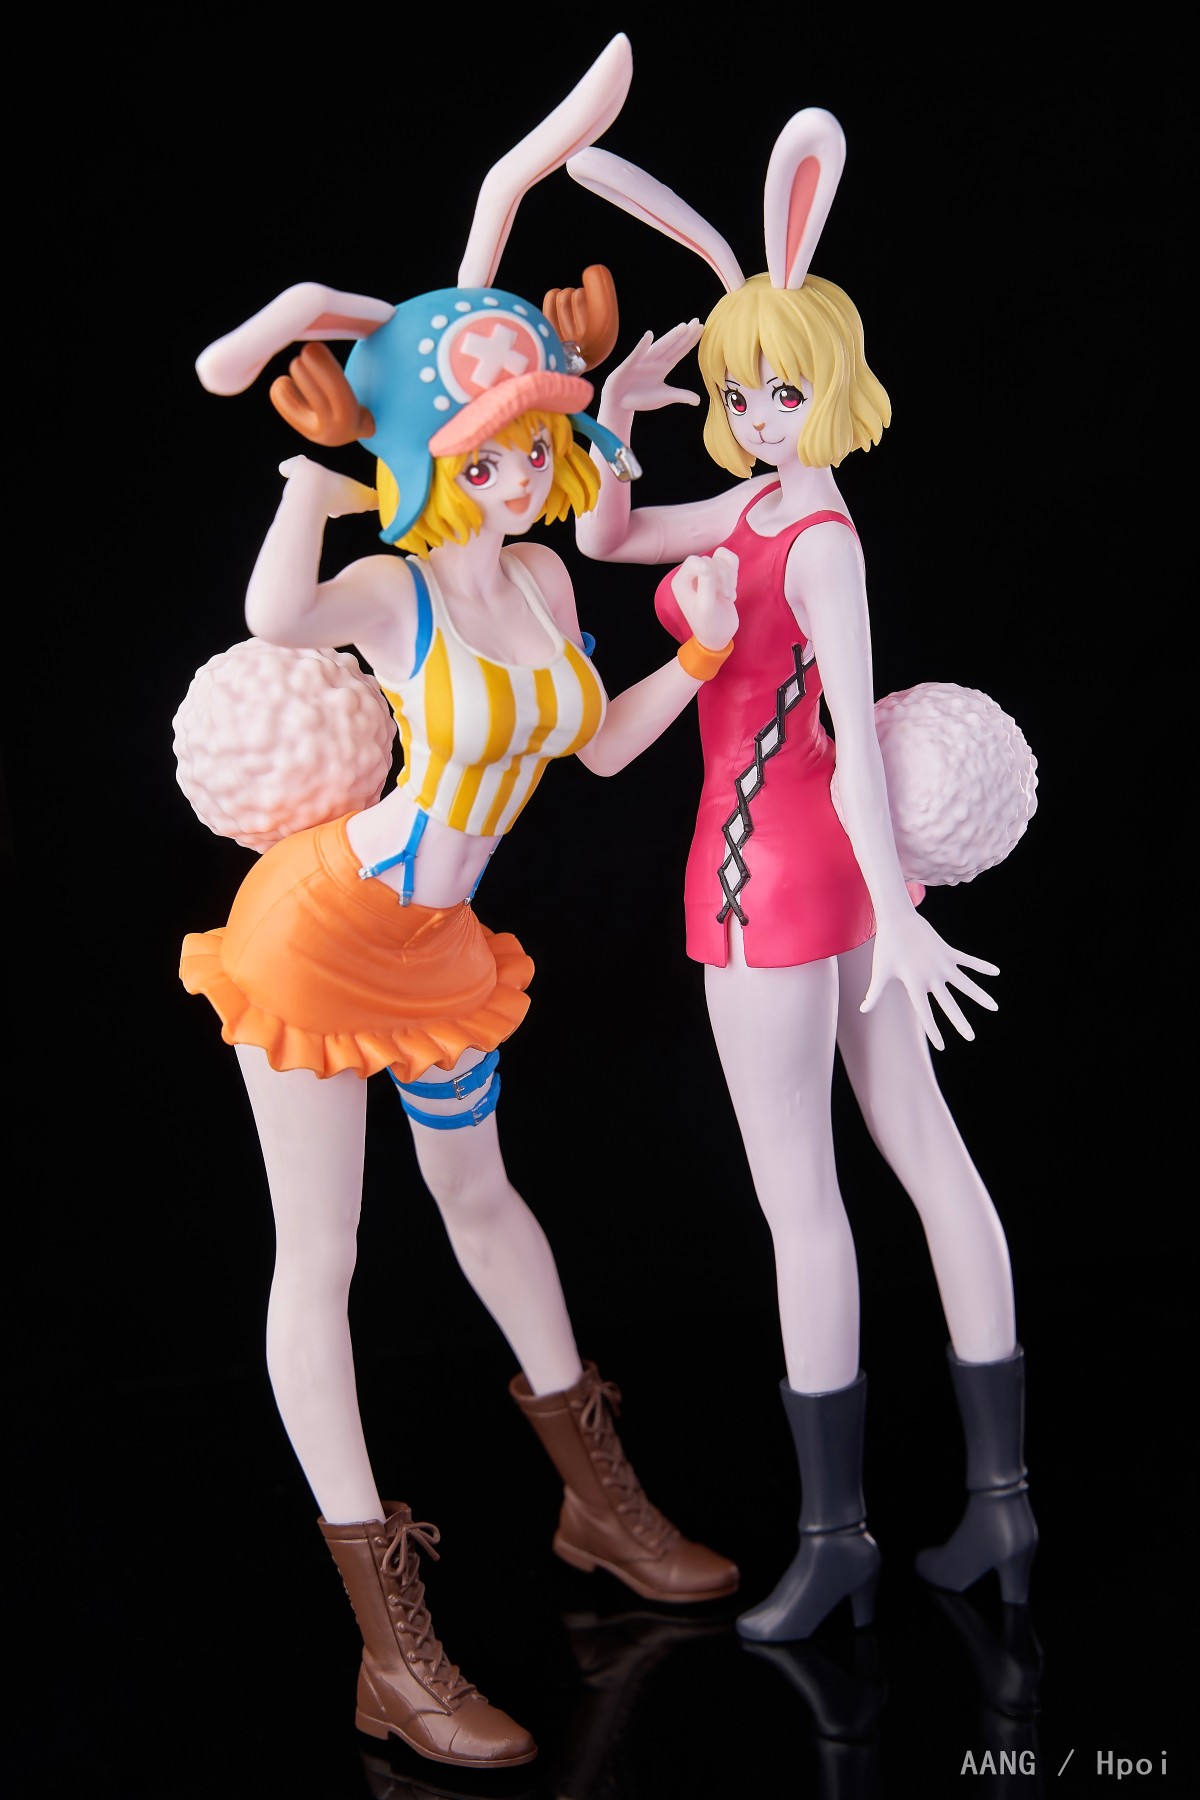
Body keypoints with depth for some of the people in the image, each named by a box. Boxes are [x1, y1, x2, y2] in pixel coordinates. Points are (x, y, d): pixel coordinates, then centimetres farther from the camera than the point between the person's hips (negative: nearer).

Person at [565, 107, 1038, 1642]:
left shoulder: (819, 537, -17)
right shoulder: (759, 502, 10)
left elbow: (855, 734, -27)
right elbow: (604, 540, 21)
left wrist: (896, 917, -34)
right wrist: (614, 415, 6)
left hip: (778, 871, -10)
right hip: (831, 870, 10)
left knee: (795, 1193, -1)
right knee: (925, 1155, 10)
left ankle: (835, 1536, 11)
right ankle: (1001, 1498, 20)